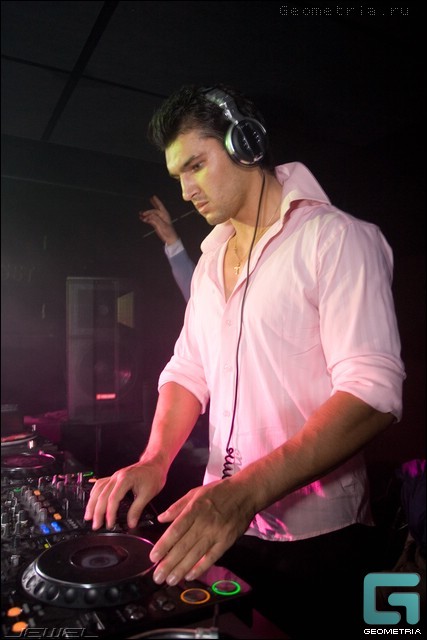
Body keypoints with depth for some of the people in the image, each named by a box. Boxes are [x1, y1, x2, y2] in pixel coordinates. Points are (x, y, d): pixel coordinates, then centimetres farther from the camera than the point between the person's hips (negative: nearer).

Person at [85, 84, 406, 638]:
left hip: (316, 541, -6)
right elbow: (189, 368, 8)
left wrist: (245, 490, -32)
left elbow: (373, 393, -23)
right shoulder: (211, 259, 9)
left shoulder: (337, 239, -14)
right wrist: (155, 460, -8)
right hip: (221, 525, 7)